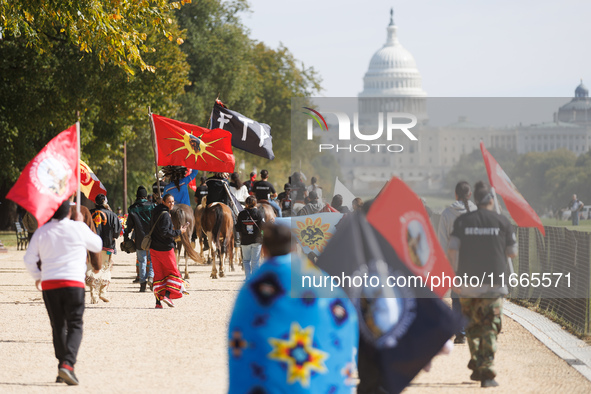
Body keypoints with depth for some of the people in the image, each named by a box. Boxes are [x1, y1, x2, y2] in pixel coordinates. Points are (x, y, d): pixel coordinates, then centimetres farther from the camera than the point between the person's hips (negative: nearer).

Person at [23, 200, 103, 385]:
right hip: (73, 283, -3)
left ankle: (62, 367, 11)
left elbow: (29, 260, 7)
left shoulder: (41, 232, 5)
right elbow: (97, 245, 16)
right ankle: (67, 364, -21)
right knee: (75, 326, -3)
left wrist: (37, 277, 25)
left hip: (49, 284, 3)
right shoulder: (78, 228, -1)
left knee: (58, 327, 12)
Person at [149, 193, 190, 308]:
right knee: (173, 272, 7)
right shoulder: (165, 215, -17)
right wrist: (179, 232, -14)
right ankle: (167, 295, -6)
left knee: (158, 274, 10)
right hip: (165, 248, -8)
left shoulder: (155, 212, 11)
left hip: (154, 248, 8)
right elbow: (164, 232, -24)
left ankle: (158, 301, 7)